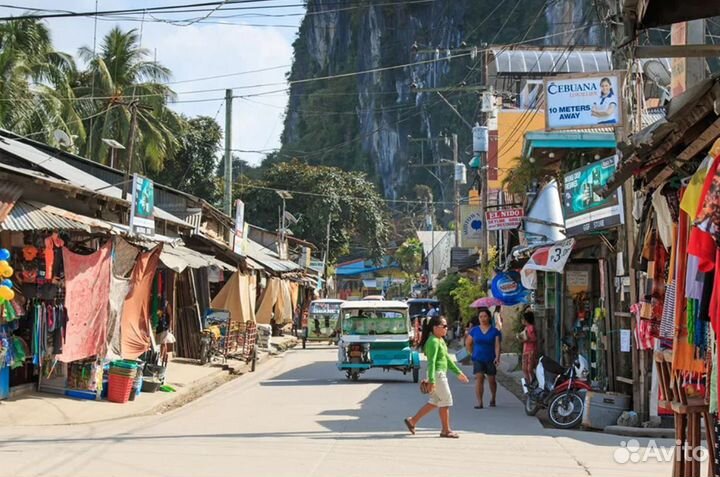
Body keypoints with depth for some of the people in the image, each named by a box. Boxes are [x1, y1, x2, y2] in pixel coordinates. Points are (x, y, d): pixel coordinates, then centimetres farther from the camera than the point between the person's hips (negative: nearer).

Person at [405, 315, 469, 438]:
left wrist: (458, 372, 27)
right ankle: (446, 430, 9)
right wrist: (432, 381, -29)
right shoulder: (433, 341, -17)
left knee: (435, 402, 15)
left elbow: (447, 358, 24)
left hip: (441, 374, 10)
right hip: (437, 374, -10)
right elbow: (431, 362, -23)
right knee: (446, 401, -1)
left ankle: (412, 421, 20)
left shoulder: (441, 341, 14)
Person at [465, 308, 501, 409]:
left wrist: (497, 357, -23)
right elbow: (468, 343, 14)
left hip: (490, 359, 0)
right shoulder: (474, 330, 4)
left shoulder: (494, 331, -2)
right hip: (478, 359, 1)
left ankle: (493, 398, 34)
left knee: (491, 380, 9)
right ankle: (479, 402, -16)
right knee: (479, 378, -14)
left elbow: (497, 345, -10)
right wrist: (473, 354, 10)